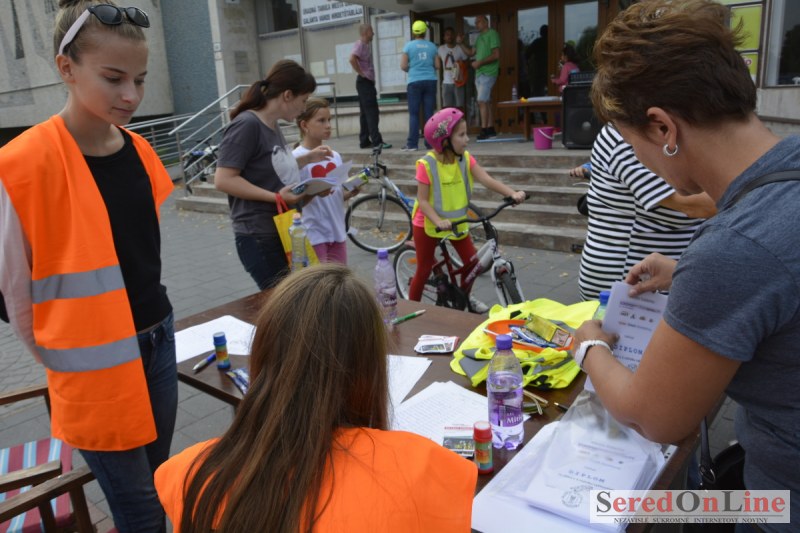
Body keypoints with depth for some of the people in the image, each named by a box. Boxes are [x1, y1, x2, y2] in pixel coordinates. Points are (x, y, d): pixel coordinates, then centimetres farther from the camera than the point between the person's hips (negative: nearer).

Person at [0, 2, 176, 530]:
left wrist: (152, 325, 16)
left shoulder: (140, 151, 1)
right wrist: (59, 358, 3)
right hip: (93, 369, -5)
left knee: (160, 489, 19)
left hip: (158, 342, 6)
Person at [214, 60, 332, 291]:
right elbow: (223, 180, -22)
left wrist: (308, 158, 8)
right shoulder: (247, 125, -16)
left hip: (283, 233, 9)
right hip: (259, 238, -9)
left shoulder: (273, 126, 12)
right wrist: (276, 197, -24)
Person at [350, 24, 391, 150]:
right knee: (372, 112, -11)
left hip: (368, 82, 10)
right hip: (364, 82, -10)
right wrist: (361, 73, -19)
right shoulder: (360, 44, -11)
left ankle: (365, 141, 12)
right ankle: (377, 141, -12)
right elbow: (352, 59, -27)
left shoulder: (366, 44, 18)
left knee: (365, 113, 9)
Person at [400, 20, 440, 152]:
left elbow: (403, 66, -4)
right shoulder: (432, 46, 5)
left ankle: (412, 144, -4)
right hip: (430, 81, 2)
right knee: (429, 113, 6)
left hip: (415, 82, -2)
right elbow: (438, 66, 7)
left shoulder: (409, 45, -2)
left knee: (414, 114, 0)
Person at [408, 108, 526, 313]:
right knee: (424, 270, 5)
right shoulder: (427, 164, -24)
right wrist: (438, 221, -37)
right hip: (428, 224, -4)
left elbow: (487, 180, -22)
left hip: (456, 221, 4)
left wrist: (513, 193, -35)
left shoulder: (465, 158, -11)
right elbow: (423, 200, -22)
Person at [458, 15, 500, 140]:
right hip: (479, 73, 9)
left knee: (482, 101, -14)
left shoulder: (492, 34, -7)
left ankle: (484, 130, -12)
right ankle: (490, 129, 13)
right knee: (487, 101, 9)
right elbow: (471, 52, 21)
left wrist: (480, 62, -18)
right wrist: (461, 43, 8)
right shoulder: (480, 37, 19)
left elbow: (496, 55, -15)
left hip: (488, 73, -9)